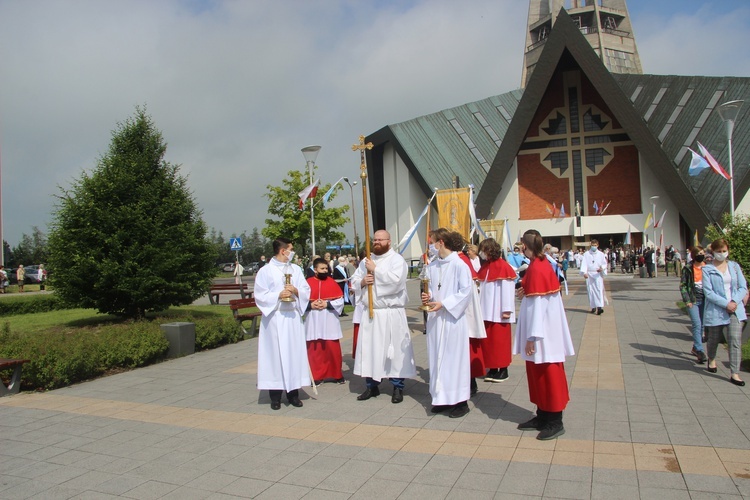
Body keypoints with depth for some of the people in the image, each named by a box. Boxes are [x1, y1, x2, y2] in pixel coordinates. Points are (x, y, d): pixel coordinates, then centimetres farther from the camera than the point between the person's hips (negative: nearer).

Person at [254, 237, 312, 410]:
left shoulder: (296, 269, 10)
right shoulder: (266, 271, -2)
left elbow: (306, 290, 8)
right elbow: (260, 295, -5)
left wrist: (296, 291, -12)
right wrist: (278, 295, -18)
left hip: (293, 317, 4)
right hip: (274, 318, -4)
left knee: (294, 352, 4)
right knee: (275, 354, -1)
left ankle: (293, 392, 14)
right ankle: (275, 395, 8)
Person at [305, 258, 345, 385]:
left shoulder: (332, 282, 1)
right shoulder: (308, 283, -1)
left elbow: (340, 300, -2)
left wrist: (327, 304, -15)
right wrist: (310, 305, -14)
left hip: (329, 322, 0)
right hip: (313, 323, 0)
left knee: (333, 349, 5)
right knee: (314, 349, 6)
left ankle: (337, 374, 20)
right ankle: (317, 376, 19)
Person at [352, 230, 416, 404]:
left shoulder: (397, 260, -5)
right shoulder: (366, 261, 13)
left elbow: (395, 280, -21)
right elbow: (354, 282, 12)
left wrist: (375, 269, -17)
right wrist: (362, 281, -9)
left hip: (391, 313, -5)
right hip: (370, 313, 5)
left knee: (394, 350, 0)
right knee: (369, 349, 9)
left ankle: (398, 387, 12)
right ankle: (372, 385, 21)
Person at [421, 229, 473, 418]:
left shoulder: (459, 265, -12)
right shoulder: (432, 266, 9)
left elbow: (466, 291, -13)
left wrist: (443, 303, -17)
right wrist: (428, 297, -2)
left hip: (453, 318, -7)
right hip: (435, 318, 7)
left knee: (454, 357, 0)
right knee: (437, 357, 10)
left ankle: (460, 401, 11)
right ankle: (442, 398, 22)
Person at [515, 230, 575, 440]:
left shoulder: (536, 268, -20)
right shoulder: (543, 263, 8)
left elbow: (537, 304, -22)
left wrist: (532, 337, -20)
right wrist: (527, 291, 9)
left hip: (542, 331, -10)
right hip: (546, 329, 10)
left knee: (548, 374, 1)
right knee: (539, 373, 17)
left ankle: (555, 423, 13)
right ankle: (543, 417, 28)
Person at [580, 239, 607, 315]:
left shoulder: (601, 254, 6)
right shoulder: (587, 254, 4)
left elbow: (604, 264, 8)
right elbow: (584, 264, -2)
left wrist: (602, 268, -15)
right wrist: (584, 272, -16)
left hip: (598, 274, -1)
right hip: (589, 274, 1)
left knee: (599, 290, -12)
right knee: (591, 291, 3)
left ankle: (600, 306, -20)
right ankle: (593, 307, 11)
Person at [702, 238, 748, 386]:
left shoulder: (735, 266, 8)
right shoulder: (707, 269, -4)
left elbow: (743, 287, 5)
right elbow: (708, 292, -10)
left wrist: (735, 301, -11)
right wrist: (726, 304, -18)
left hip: (735, 309, 2)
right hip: (716, 310, -2)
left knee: (735, 341, -7)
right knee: (713, 339, 14)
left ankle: (735, 374, -3)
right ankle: (712, 359, 45)